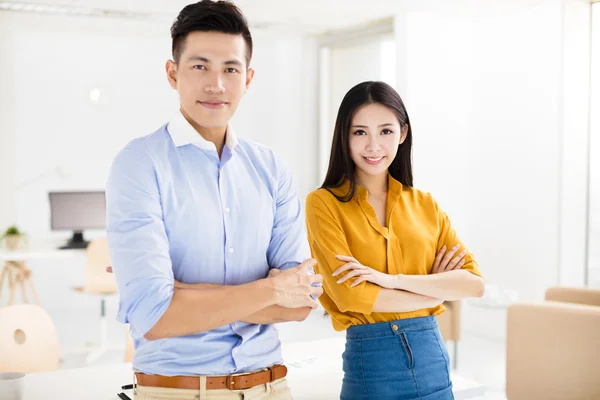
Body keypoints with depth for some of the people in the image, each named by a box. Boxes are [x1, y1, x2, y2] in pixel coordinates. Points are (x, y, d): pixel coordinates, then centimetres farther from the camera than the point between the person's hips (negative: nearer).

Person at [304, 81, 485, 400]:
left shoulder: (425, 205, 5)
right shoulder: (324, 203, -6)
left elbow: (474, 283, -3)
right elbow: (350, 294, -16)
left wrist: (394, 279, -16)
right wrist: (439, 289, -6)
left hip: (433, 356, 4)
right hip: (370, 359, -4)